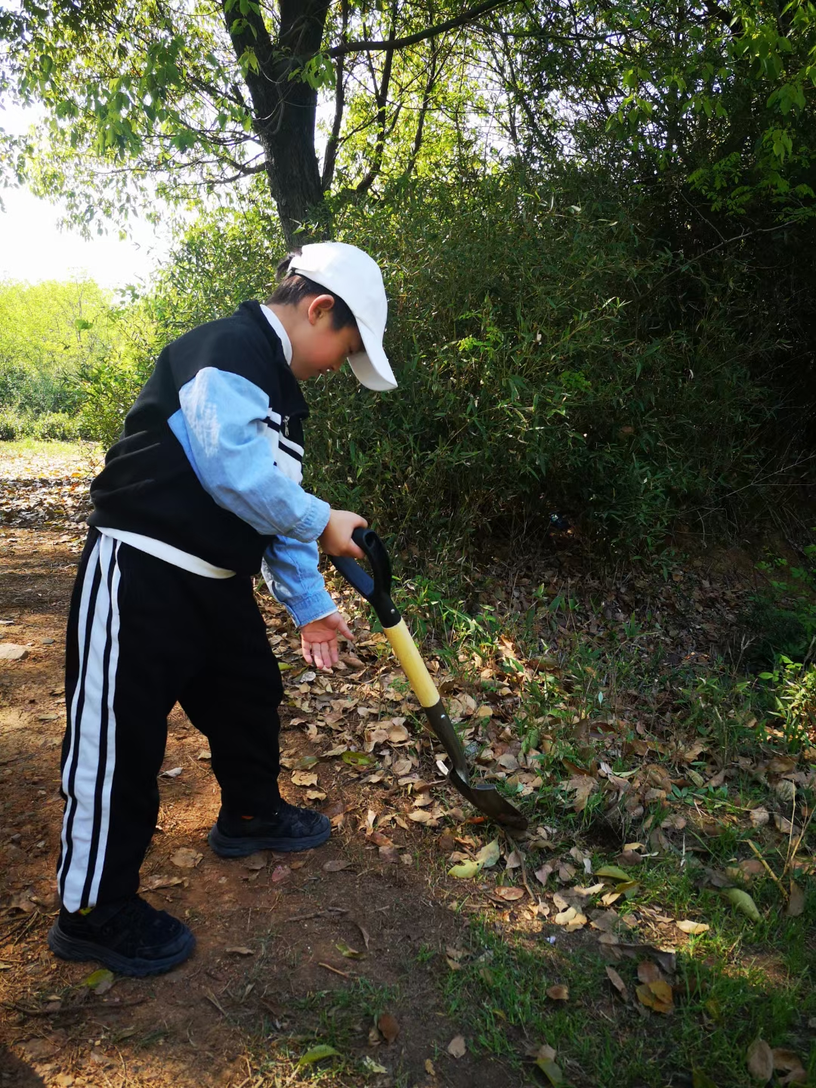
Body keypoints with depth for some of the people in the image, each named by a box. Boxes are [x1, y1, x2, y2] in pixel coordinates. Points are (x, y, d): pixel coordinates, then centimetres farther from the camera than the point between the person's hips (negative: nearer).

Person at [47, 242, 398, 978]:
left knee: (250, 696, 21)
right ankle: (93, 912, 18)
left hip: (217, 580, 10)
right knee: (121, 737, 1)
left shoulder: (280, 390, 15)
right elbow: (235, 473, -28)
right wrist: (323, 523, -14)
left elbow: (277, 504, 17)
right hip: (142, 578, -10)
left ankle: (250, 815, 46)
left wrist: (309, 603, 14)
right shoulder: (226, 352, -16)